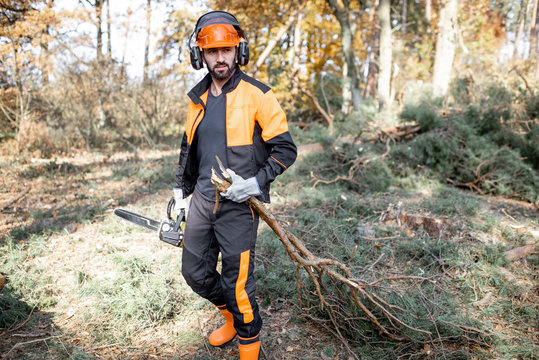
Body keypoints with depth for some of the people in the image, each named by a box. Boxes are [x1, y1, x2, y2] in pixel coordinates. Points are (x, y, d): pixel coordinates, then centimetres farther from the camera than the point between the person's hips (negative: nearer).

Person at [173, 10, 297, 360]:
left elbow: (285, 150, -10)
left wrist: (256, 182, -23)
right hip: (203, 200, 7)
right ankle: (232, 315, 44)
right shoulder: (198, 98, 9)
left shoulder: (257, 95, -11)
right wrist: (181, 195, 20)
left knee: (237, 284, 0)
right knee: (195, 272, 16)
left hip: (239, 205, -6)